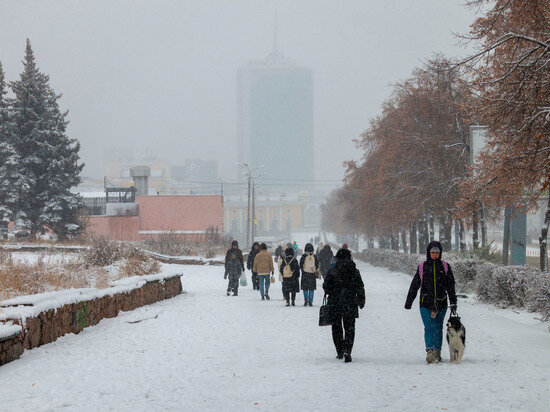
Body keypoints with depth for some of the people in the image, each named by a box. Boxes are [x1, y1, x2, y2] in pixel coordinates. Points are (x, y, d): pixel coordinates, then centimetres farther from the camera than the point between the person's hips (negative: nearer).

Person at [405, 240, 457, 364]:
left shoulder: (445, 267, 7)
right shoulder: (422, 267, 6)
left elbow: (451, 286, 9)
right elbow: (415, 284, 10)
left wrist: (453, 302, 6)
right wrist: (409, 300, 10)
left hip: (441, 302, 1)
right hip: (426, 302, -1)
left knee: (438, 328, 5)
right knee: (429, 327, -12)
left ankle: (437, 353, 12)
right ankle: (429, 351, -22)